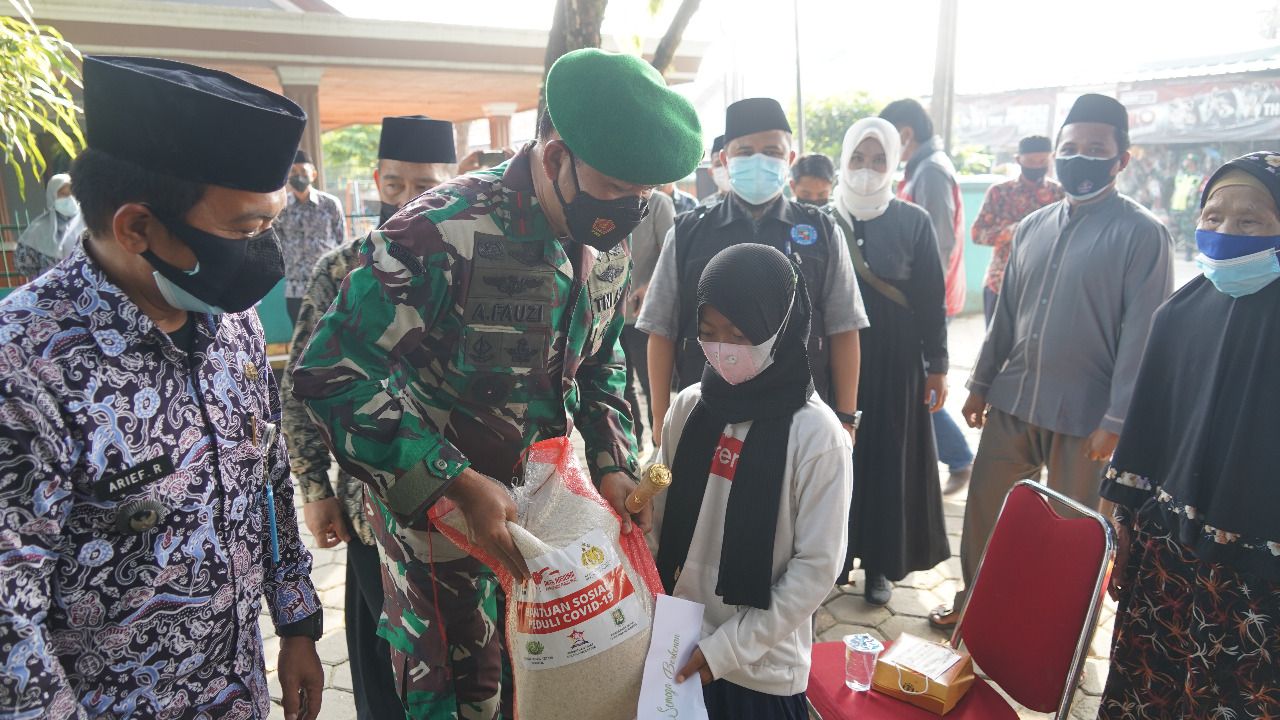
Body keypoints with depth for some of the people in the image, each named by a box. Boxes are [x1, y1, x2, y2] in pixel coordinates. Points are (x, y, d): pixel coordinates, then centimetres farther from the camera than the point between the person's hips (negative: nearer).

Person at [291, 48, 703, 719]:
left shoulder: (606, 243, -2)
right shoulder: (442, 233, -26)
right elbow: (331, 372, -25)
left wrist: (614, 465, -3)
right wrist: (460, 485, -27)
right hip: (437, 506, -6)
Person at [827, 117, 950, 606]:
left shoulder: (913, 222, 0)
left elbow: (932, 299, 1)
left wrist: (937, 367, -1)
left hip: (894, 365, 0)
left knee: (889, 461, 6)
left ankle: (881, 565, 22)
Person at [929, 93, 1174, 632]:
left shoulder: (1143, 234, -8)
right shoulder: (1032, 227, 9)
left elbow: (1141, 335, -12)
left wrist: (1116, 420, -14)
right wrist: (980, 383, 12)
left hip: (1084, 415, -5)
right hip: (1011, 402, 5)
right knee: (984, 509, 13)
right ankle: (974, 602, 33)